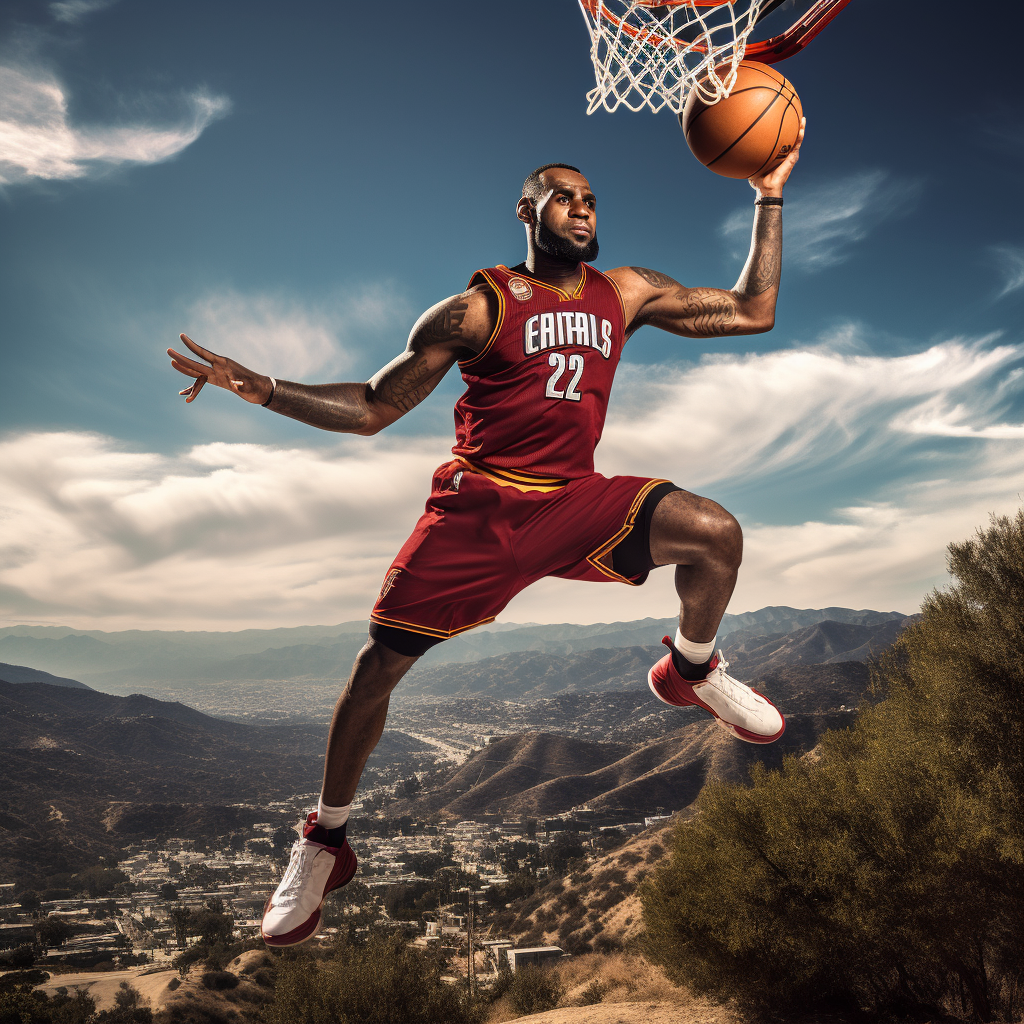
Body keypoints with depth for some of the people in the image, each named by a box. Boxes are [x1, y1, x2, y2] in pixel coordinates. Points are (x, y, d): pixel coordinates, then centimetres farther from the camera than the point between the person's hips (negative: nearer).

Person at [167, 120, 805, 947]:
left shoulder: (627, 292, 9)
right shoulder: (481, 307, -4)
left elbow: (753, 311, 13)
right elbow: (372, 409, -3)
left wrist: (770, 200, 9)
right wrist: (265, 391, -18)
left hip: (573, 500, 3)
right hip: (479, 505, -2)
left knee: (715, 532, -19)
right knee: (380, 662, -5)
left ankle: (691, 671, 14)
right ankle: (325, 842, 19)